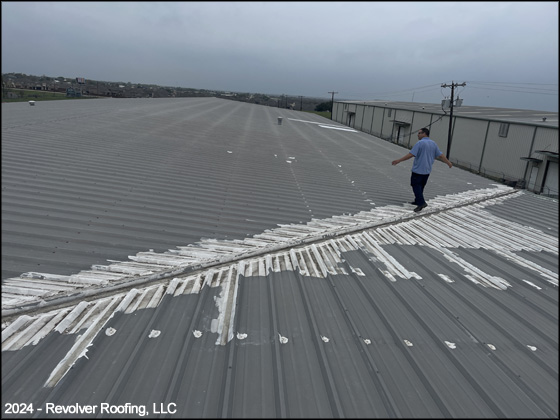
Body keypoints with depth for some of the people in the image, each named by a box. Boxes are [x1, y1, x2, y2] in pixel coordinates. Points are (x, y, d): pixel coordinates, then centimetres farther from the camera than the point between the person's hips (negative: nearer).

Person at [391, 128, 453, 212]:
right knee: (421, 186, 18)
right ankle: (417, 201, 26)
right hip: (427, 170, 8)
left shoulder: (420, 143, -15)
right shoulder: (433, 143, 8)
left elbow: (411, 154, -22)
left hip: (418, 169, -8)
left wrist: (398, 160, -23)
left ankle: (421, 203, -15)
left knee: (416, 185, -3)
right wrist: (448, 163, 25)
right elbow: (441, 155, 12)